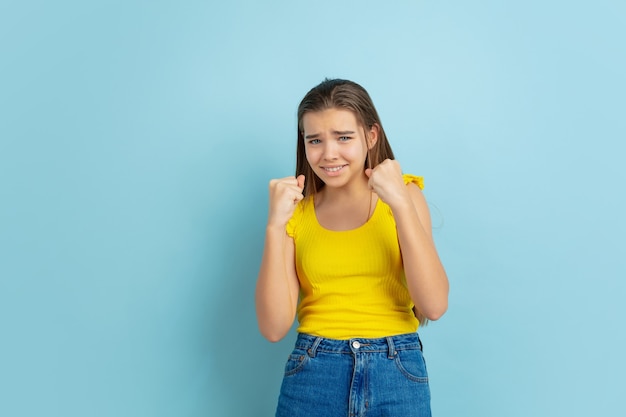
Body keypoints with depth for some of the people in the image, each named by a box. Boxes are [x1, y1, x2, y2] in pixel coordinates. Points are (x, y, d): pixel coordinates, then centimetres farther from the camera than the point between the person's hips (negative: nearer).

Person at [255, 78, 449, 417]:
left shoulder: (404, 193, 0)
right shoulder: (297, 211, 1)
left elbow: (434, 306, -11)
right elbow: (274, 327, -7)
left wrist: (401, 203, -18)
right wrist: (275, 225, -15)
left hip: (397, 377, 0)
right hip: (313, 378, 1)